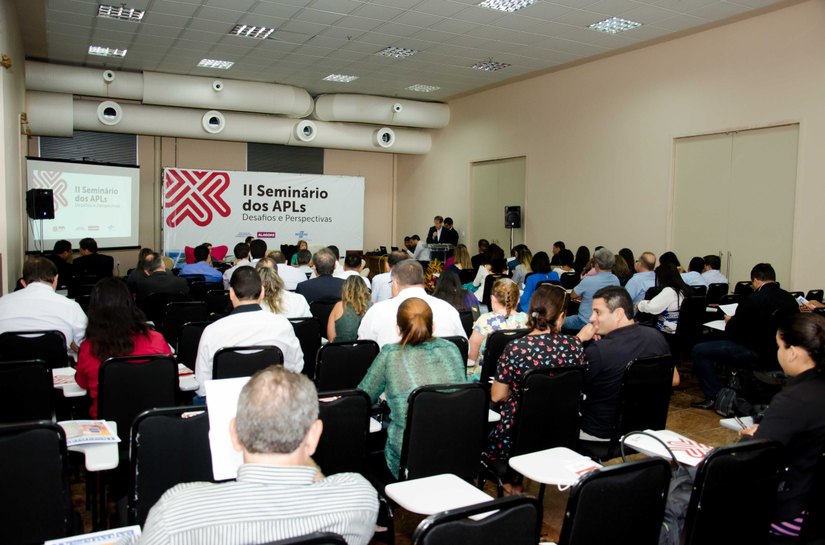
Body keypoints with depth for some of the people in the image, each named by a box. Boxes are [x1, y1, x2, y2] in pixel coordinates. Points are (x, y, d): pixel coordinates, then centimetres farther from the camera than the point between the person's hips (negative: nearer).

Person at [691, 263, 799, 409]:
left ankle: (714, 397, 3)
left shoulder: (753, 300, -18)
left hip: (758, 356, -8)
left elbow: (731, 332, -11)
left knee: (699, 351, -2)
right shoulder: (790, 299, 2)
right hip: (780, 355, 8)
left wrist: (730, 321, 11)